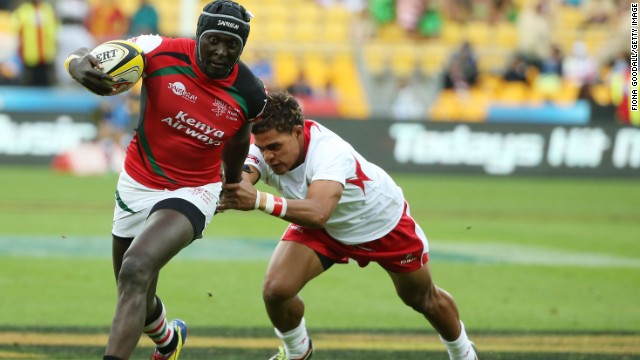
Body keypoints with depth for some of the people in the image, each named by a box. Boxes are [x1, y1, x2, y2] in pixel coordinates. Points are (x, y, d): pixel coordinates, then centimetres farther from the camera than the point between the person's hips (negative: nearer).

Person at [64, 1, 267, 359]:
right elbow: (81, 57, -16)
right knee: (136, 303, 15)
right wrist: (80, 65, -41)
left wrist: (234, 181, 30)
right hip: (138, 184, 2)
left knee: (135, 271, -29)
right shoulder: (161, 53, -18)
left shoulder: (250, 94, -12)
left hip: (193, 193, -2)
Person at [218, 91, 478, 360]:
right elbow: (237, 183, -46)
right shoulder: (265, 146, -29)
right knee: (276, 289, -18)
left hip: (384, 224, -3)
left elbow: (318, 213, -60)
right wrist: (226, 196, -71)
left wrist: (260, 201, -74)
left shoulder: (328, 150, -44)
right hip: (322, 230, 3)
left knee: (424, 299, 16)